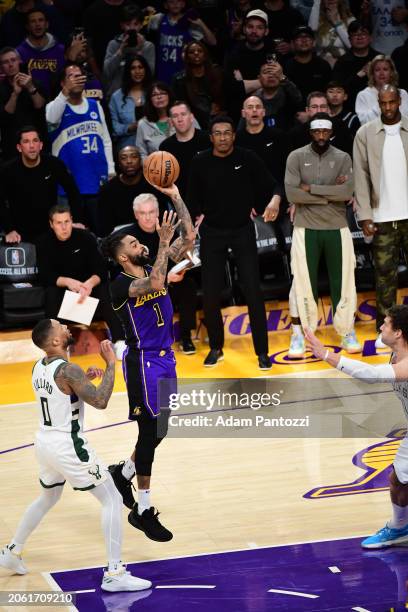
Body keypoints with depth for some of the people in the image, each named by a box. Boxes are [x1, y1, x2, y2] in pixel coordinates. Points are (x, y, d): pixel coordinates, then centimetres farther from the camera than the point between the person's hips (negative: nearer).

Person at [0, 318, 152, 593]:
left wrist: (84, 379, 10)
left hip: (45, 442, 9)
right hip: (68, 446, -9)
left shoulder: (39, 367, 5)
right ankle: (114, 574, -8)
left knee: (49, 497, 32)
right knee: (112, 499, -2)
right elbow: (100, 401, -25)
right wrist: (111, 364, -18)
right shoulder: (68, 370, -21)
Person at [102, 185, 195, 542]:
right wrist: (163, 243, -31)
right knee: (151, 431, -5)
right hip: (143, 361, -8)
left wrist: (175, 197, -6)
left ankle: (124, 473, 38)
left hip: (165, 358, 8)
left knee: (159, 430, 15)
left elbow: (189, 237, 1)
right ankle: (143, 510, 4)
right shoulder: (120, 285, -15)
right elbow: (154, 284, -36)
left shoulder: (154, 267, 5)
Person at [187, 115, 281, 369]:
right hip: (212, 233, 1)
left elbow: (272, 186, -5)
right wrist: (198, 216, -7)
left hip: (243, 231, -1)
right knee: (211, 295, 3)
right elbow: (193, 198, 8)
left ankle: (262, 351, 5)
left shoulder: (248, 158, -8)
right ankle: (216, 348, 23)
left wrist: (275, 200, -25)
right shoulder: (200, 163, -4)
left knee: (253, 292, -5)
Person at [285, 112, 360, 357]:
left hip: (337, 229, 1)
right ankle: (298, 335, 9)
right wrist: (331, 194, -12)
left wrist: (311, 188, -14)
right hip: (306, 229, -1)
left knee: (342, 280, 7)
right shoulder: (296, 157, -1)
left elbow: (347, 192, -13)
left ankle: (348, 333, 18)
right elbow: (292, 194, -13)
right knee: (303, 281, 0)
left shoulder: (343, 158, 2)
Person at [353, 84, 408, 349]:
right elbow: (361, 175, 2)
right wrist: (365, 216, -4)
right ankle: (385, 329, 9)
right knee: (385, 273, 3)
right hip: (383, 217, 0)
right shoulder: (365, 133, 3)